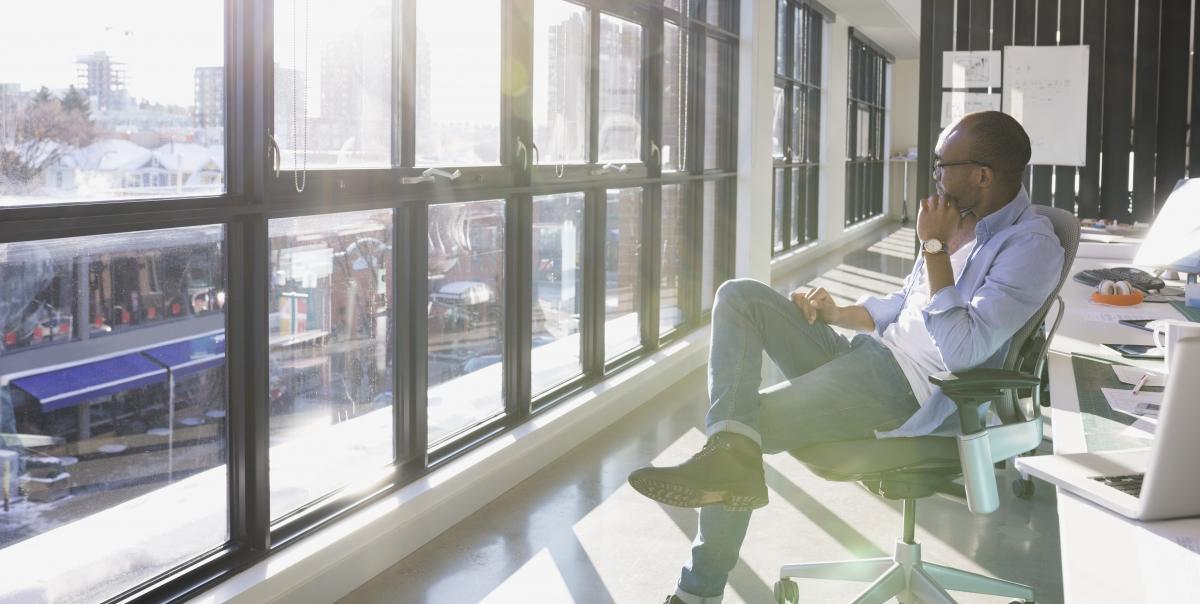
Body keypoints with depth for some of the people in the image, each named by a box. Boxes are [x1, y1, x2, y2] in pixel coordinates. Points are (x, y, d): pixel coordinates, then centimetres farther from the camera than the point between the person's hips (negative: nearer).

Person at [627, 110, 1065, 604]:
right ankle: (730, 450, -23)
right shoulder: (960, 220, 12)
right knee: (739, 297, -7)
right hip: (863, 356, 9)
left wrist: (933, 246, -18)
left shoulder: (1032, 245, -14)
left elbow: (961, 349, -24)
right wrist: (838, 314, 7)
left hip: (910, 393, -9)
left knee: (753, 421, -17)